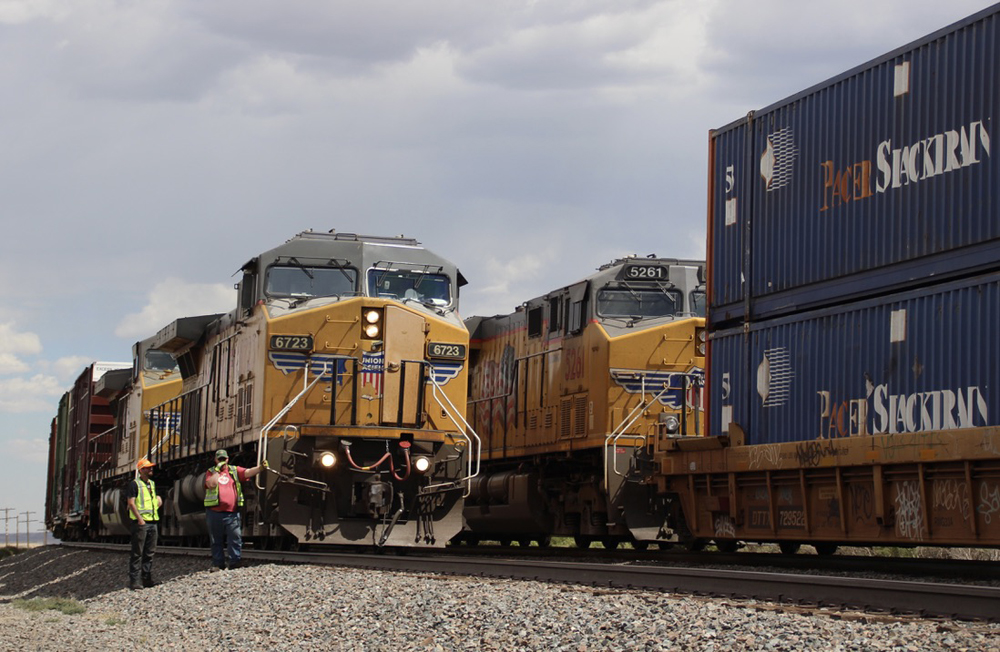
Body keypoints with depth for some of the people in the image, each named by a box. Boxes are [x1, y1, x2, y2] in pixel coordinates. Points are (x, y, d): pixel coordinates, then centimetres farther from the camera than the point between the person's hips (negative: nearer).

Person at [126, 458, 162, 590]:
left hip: (152, 521, 8)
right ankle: (133, 580, -6)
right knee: (137, 553, -7)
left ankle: (147, 579, 15)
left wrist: (158, 501, 11)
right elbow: (131, 502, -13)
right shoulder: (134, 484, -5)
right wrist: (139, 519, -20)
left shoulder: (152, 484, 19)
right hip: (140, 522, -8)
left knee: (149, 552, 10)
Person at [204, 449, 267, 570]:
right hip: (215, 513, -1)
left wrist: (260, 468, -22)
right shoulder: (211, 472, 8)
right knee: (217, 541, 8)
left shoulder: (235, 471, 12)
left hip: (232, 513, 1)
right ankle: (218, 564, 15)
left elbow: (248, 473, -4)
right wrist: (217, 470, -8)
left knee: (235, 540, -4)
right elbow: (211, 484, -11)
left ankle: (235, 564, -1)